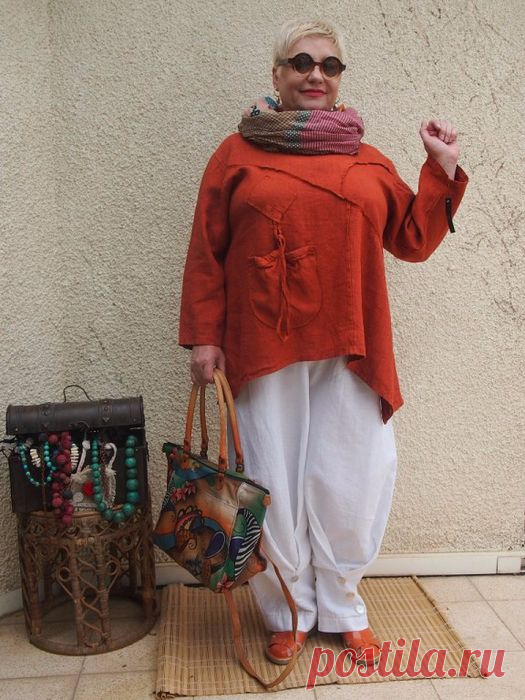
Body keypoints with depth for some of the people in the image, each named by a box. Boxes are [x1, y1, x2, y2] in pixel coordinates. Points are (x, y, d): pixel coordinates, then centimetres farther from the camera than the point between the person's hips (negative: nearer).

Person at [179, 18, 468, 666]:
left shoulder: (369, 163, 12)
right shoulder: (239, 154, 5)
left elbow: (412, 241, 14)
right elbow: (206, 254, 3)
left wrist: (442, 169, 8)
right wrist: (203, 336, -2)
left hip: (350, 349, 2)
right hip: (264, 346, -1)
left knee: (350, 480, 6)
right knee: (274, 482, 6)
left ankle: (341, 606, 30)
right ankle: (288, 612, 28)